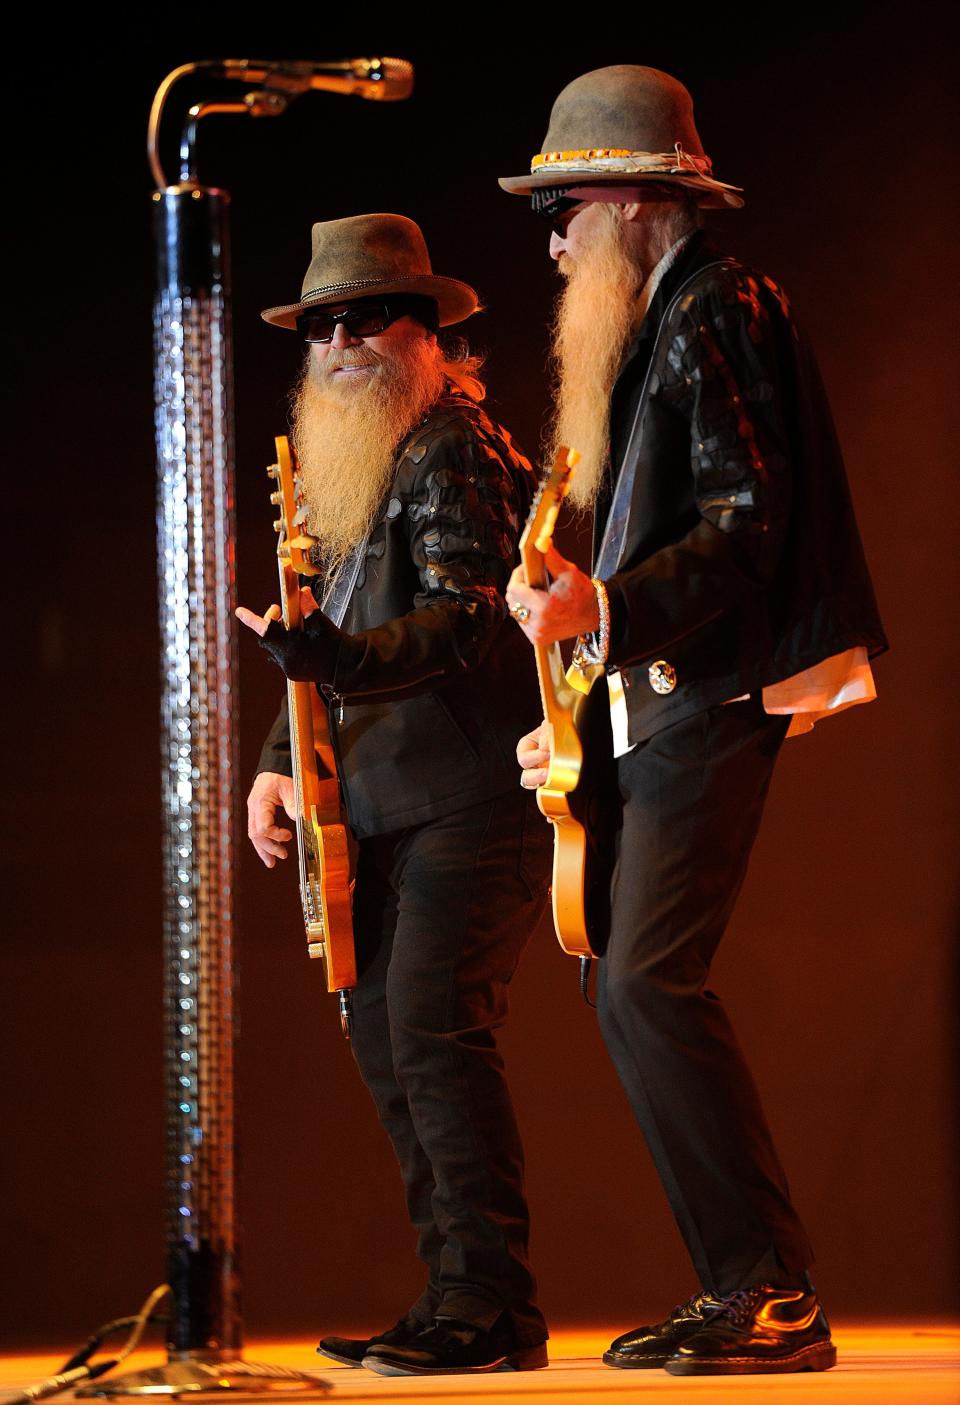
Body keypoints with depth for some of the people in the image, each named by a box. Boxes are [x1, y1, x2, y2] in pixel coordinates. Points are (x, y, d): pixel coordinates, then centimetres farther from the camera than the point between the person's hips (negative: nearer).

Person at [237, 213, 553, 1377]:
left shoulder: (453, 454, -10)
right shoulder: (346, 463, 19)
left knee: (435, 1029, -16)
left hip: (474, 796, -10)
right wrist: (279, 758, 12)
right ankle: (459, 1299, 13)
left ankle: (489, 1302, -13)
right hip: (390, 807, 10)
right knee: (386, 1038, 8)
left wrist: (335, 658, -36)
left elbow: (463, 625, -21)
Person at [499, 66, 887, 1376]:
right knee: (624, 976, 9)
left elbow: (747, 530, -18)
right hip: (656, 704, 10)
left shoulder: (719, 310, -10)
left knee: (650, 982, -15)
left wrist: (603, 609, -31)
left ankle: (776, 1295, -12)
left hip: (715, 698, -10)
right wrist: (581, 715, 19)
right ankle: (740, 1288, 12)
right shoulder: (653, 322, 20)